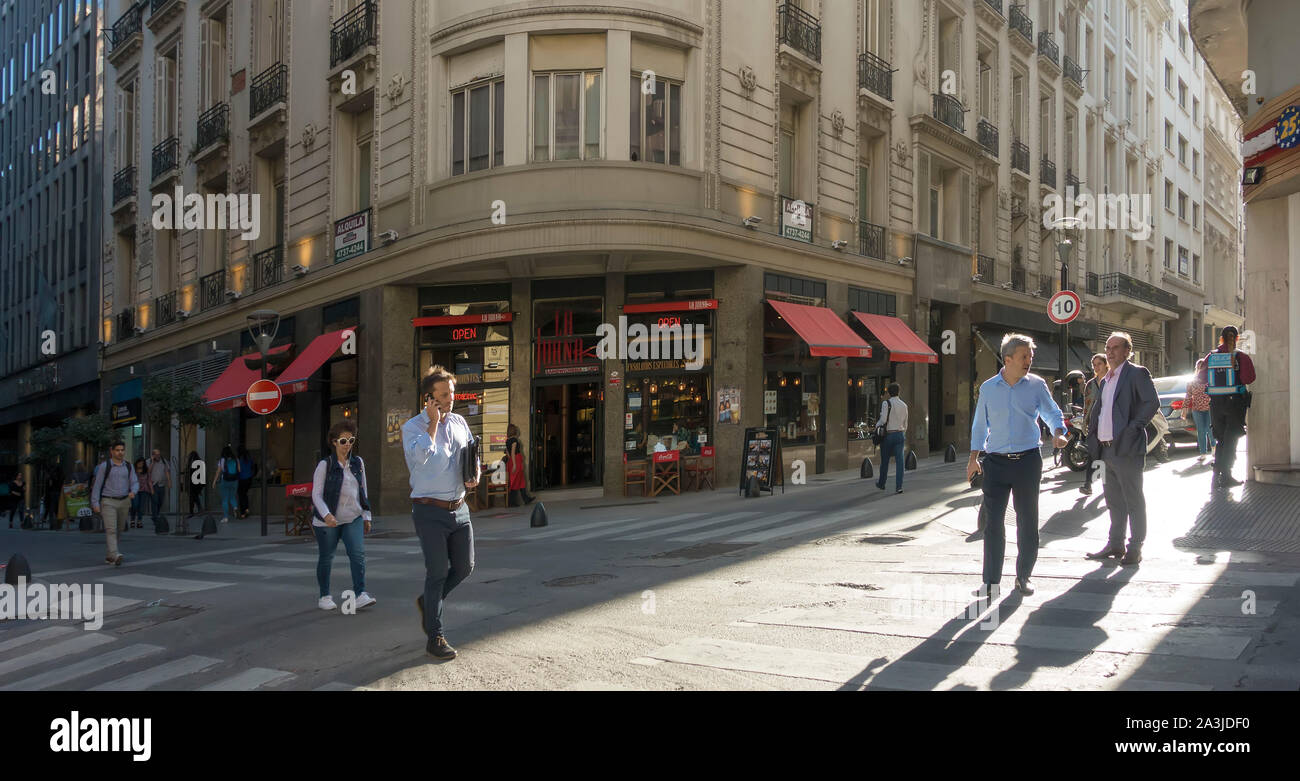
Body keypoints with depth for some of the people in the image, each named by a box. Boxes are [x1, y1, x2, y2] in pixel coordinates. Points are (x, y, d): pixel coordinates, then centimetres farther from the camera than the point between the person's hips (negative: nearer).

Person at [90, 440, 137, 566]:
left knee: (119, 529, 11)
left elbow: (135, 483, 1)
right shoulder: (104, 466, -4)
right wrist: (95, 503, -10)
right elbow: (97, 485, -4)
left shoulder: (129, 466, 5)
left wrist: (133, 492, -21)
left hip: (124, 502, 4)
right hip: (108, 502, -4)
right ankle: (115, 555, -30)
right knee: (111, 529, -16)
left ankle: (109, 556, 26)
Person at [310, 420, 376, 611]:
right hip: (327, 521, -3)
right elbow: (316, 495, -10)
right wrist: (326, 515, -26)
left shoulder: (358, 463, 7)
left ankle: (360, 595, -20)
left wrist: (366, 516, 13)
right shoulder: (325, 465, -6)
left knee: (358, 554, -14)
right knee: (326, 558, 8)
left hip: (353, 518, 3)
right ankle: (324, 597, 22)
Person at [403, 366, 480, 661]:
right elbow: (421, 456, -26)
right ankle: (435, 639, 6)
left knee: (464, 567, 11)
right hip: (430, 511, -6)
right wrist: (433, 422, -18)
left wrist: (475, 475, 0)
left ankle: (428, 602, 36)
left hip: (459, 508, 6)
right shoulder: (412, 427, -7)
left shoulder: (459, 423, 10)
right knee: (438, 571, -3)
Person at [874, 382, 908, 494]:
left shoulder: (886, 403, -10)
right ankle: (899, 486, -9)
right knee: (899, 460, -1)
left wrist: (877, 425, 2)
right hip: (900, 434, 4)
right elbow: (905, 423, 14)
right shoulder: (904, 405, 8)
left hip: (888, 434, -4)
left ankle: (881, 484, 28)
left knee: (885, 460, 11)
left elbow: (883, 419, -18)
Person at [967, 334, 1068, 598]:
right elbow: (979, 425, 13)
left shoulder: (1036, 385, 3)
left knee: (1028, 521, 6)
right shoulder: (988, 388, 6)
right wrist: (973, 458, 9)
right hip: (996, 462, 0)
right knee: (993, 522, -3)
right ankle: (991, 582, 2)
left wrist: (1058, 433, -15)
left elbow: (1052, 413, 7)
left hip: (1028, 460, 0)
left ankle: (1023, 576, 20)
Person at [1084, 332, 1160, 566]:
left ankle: (1135, 547, 4)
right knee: (1113, 500, 15)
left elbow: (1152, 401, -16)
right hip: (1106, 448, 8)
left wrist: (1134, 427, -19)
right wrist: (1093, 432, 11)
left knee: (1133, 499, -1)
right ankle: (1116, 544, 23)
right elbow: (1097, 409, 26)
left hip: (1127, 449, -8)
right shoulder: (1105, 380, 18)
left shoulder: (1136, 373, -6)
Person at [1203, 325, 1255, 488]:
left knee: (1222, 439, 15)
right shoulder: (1241, 356, -7)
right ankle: (1225, 476, 1)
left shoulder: (1210, 357, 5)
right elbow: (1249, 378, -13)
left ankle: (1217, 475, 13)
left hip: (1216, 402, 4)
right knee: (1231, 440, 3)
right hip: (1235, 401, -4)